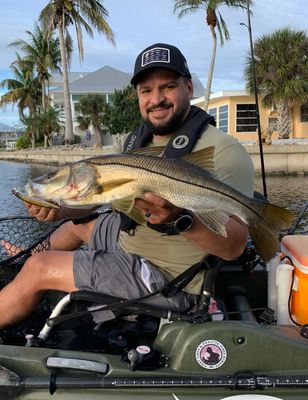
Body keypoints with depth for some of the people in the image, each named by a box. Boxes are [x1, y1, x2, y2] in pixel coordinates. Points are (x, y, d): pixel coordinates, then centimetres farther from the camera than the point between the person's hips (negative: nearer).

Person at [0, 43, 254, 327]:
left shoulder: (225, 152, -23)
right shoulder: (133, 142, 3)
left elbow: (234, 245, -30)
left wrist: (180, 219, -49)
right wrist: (58, 208, -24)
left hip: (166, 280, -8)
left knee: (37, 269, -6)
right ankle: (31, 253, 62)